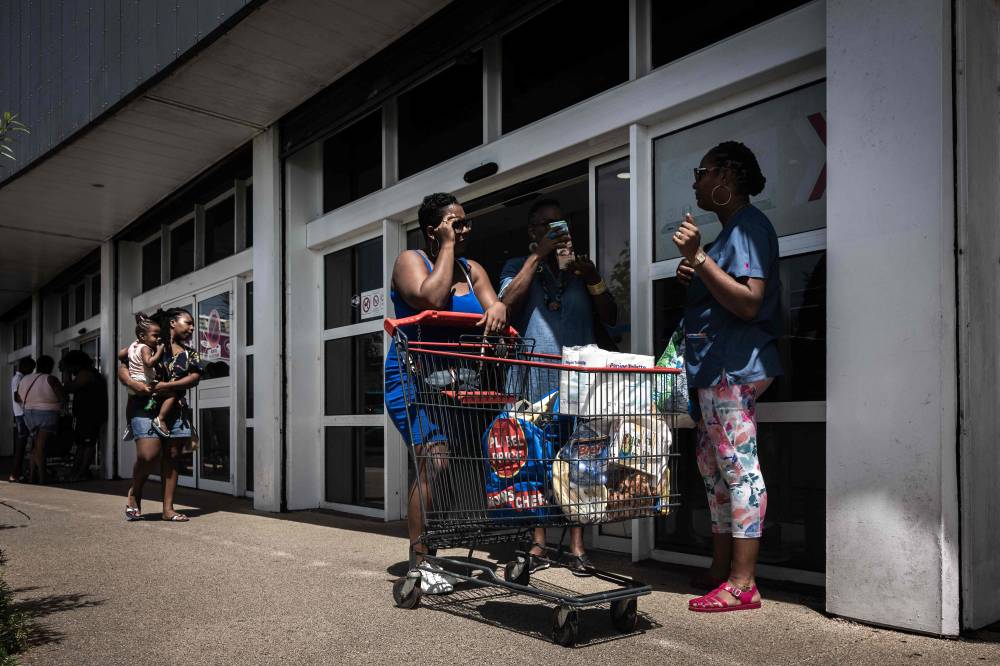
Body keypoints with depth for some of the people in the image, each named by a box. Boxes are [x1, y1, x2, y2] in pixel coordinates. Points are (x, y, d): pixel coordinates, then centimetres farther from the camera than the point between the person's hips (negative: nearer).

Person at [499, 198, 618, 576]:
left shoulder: (581, 268, 20)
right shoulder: (518, 267, 13)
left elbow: (611, 317, 13)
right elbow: (507, 305, -9)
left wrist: (593, 279, -3)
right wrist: (538, 255, -8)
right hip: (535, 378, -1)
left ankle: (577, 547, 5)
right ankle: (538, 545, 8)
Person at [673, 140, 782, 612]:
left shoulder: (749, 225, -10)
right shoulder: (732, 229, 21)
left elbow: (748, 303, -22)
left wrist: (699, 258, -24)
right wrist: (692, 275, 10)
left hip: (733, 369, -11)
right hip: (716, 368, 11)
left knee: (739, 467, -8)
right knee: (713, 465, 14)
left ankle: (742, 583, -3)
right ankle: (721, 568, 23)